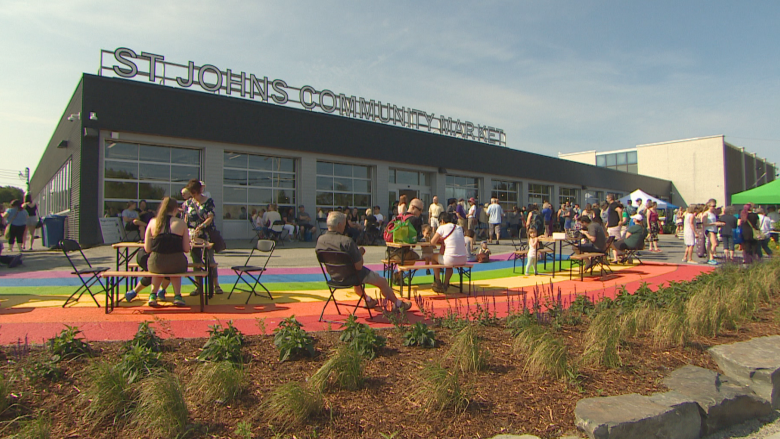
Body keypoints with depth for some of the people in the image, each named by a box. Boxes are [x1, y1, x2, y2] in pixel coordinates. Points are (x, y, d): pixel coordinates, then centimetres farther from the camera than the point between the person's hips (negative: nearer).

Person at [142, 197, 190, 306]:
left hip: (156, 264, 1)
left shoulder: (153, 222, 2)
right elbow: (186, 249, 0)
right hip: (177, 264, -1)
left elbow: (147, 249, 4)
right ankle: (177, 295, 23)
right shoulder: (181, 223, -1)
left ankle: (153, 294, 28)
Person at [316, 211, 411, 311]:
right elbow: (359, 266, -27)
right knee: (382, 282, 15)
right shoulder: (347, 242, -31)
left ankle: (368, 300, 58)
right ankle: (398, 304, 34)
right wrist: (360, 253, -6)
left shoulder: (320, 240, -11)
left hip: (334, 277, 7)